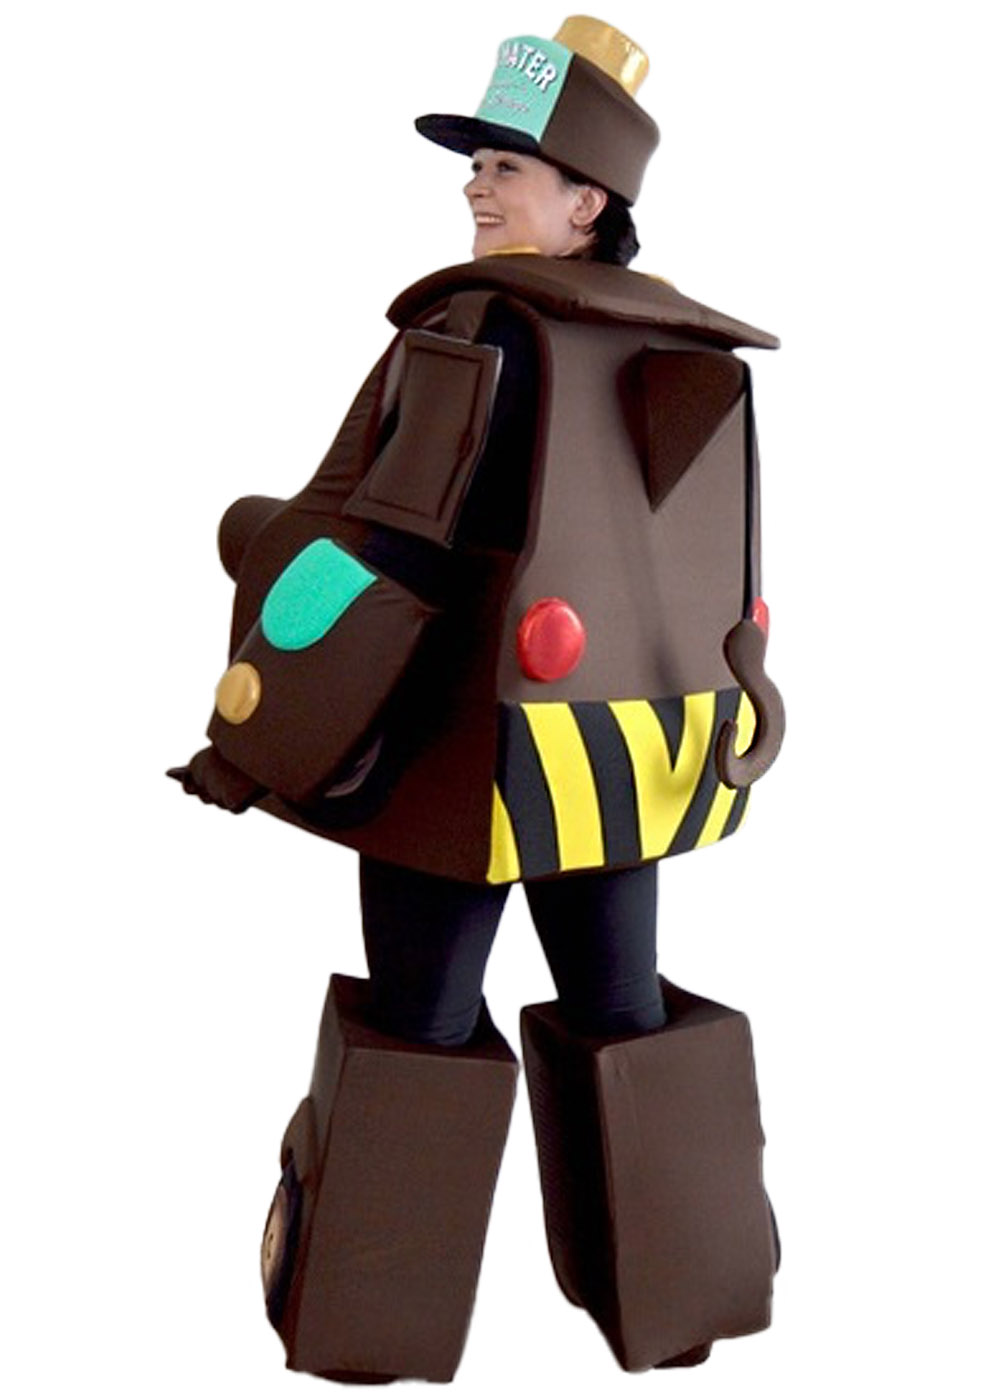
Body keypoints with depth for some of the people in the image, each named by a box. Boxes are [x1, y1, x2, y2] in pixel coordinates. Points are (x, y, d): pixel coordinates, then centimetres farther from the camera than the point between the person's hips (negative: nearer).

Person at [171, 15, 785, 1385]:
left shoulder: (468, 332, -14)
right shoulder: (698, 364, 7)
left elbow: (366, 548, -18)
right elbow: (727, 574, 12)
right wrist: (716, 730, 21)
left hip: (473, 748, -6)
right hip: (630, 749, 6)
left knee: (419, 1029, 7)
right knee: (625, 1016, 17)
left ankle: (364, 1319, 20)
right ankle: (673, 1298, 28)